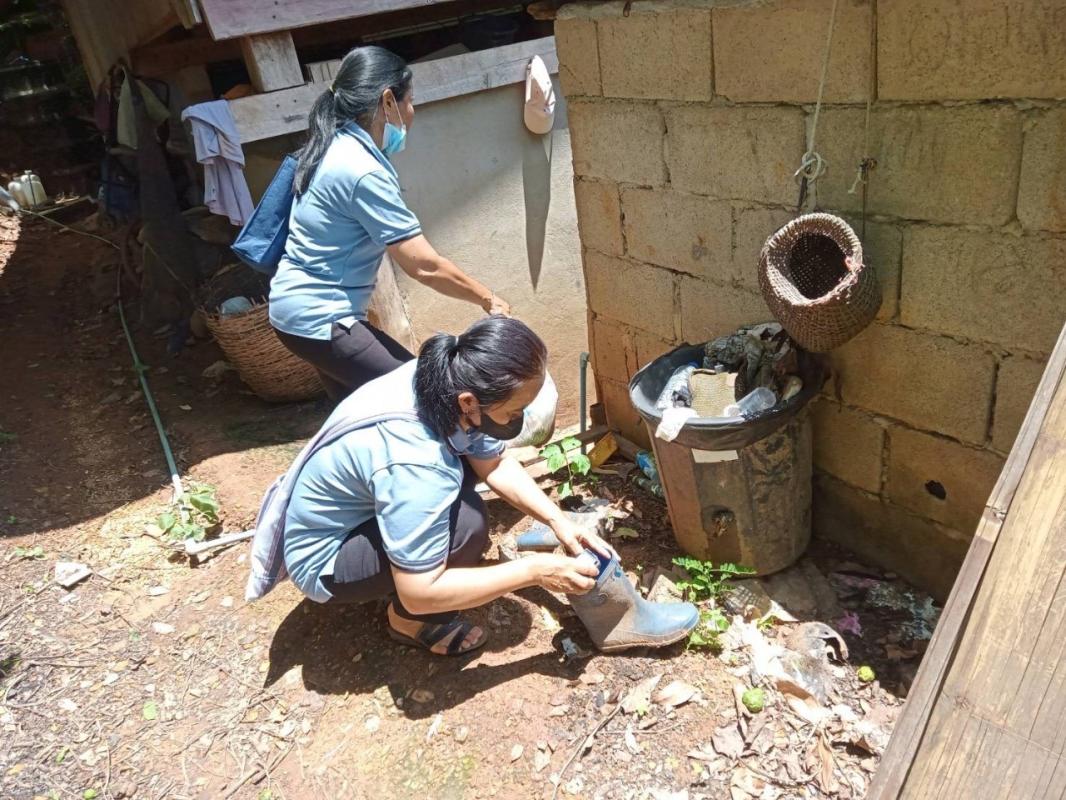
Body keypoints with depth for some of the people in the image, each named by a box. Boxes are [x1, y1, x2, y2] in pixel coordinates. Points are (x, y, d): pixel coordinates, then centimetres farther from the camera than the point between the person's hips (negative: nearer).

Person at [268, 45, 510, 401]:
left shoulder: (337, 146, 6)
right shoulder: (362, 171, -23)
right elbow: (425, 266, -22)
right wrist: (489, 299, -10)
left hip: (305, 309, 10)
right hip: (318, 318, -10)